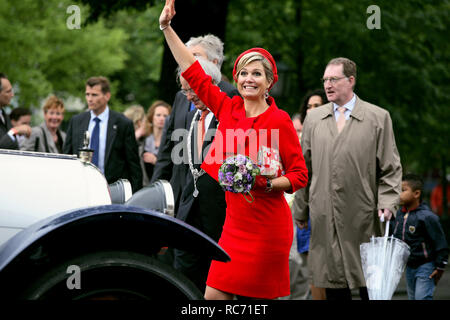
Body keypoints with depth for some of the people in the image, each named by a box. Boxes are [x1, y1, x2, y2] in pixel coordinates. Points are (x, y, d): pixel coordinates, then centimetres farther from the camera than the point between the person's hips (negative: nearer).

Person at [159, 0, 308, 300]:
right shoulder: (228, 108, 5)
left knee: (265, 299, 0)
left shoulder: (279, 120, -8)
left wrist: (267, 184, -21)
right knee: (213, 296, 1)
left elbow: (300, 175, -4)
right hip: (236, 223, 5)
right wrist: (167, 28, 13)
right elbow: (193, 72, 12)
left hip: (268, 227, -5)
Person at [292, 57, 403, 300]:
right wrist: (300, 210, 14)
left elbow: (390, 168, 5)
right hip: (323, 218, 3)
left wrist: (387, 203, -9)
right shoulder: (313, 119, 13)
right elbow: (304, 169, 16)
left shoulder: (378, 118, 5)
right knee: (334, 288, 4)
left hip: (362, 219, -3)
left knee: (370, 288, -2)